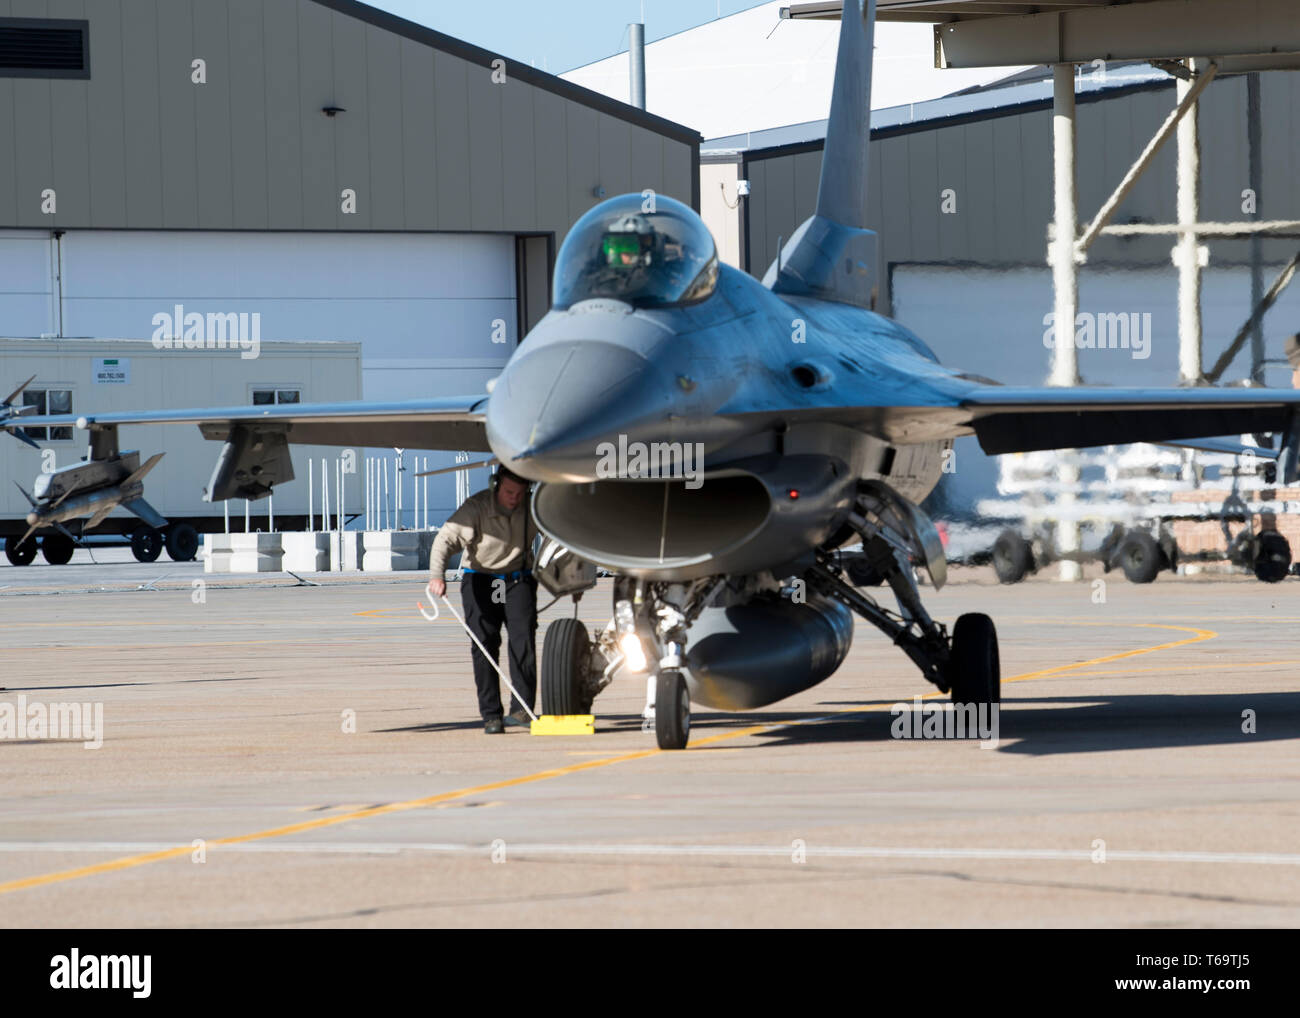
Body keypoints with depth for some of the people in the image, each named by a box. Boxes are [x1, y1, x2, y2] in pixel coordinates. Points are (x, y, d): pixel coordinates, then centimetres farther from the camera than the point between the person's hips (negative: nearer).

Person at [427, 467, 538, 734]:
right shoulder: (476, 507, -18)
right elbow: (447, 538, -24)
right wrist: (437, 575, -39)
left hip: (518, 579, 1)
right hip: (480, 579, -1)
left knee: (522, 638, -16)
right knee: (484, 644, -8)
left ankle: (521, 709, -19)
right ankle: (491, 714, -4)